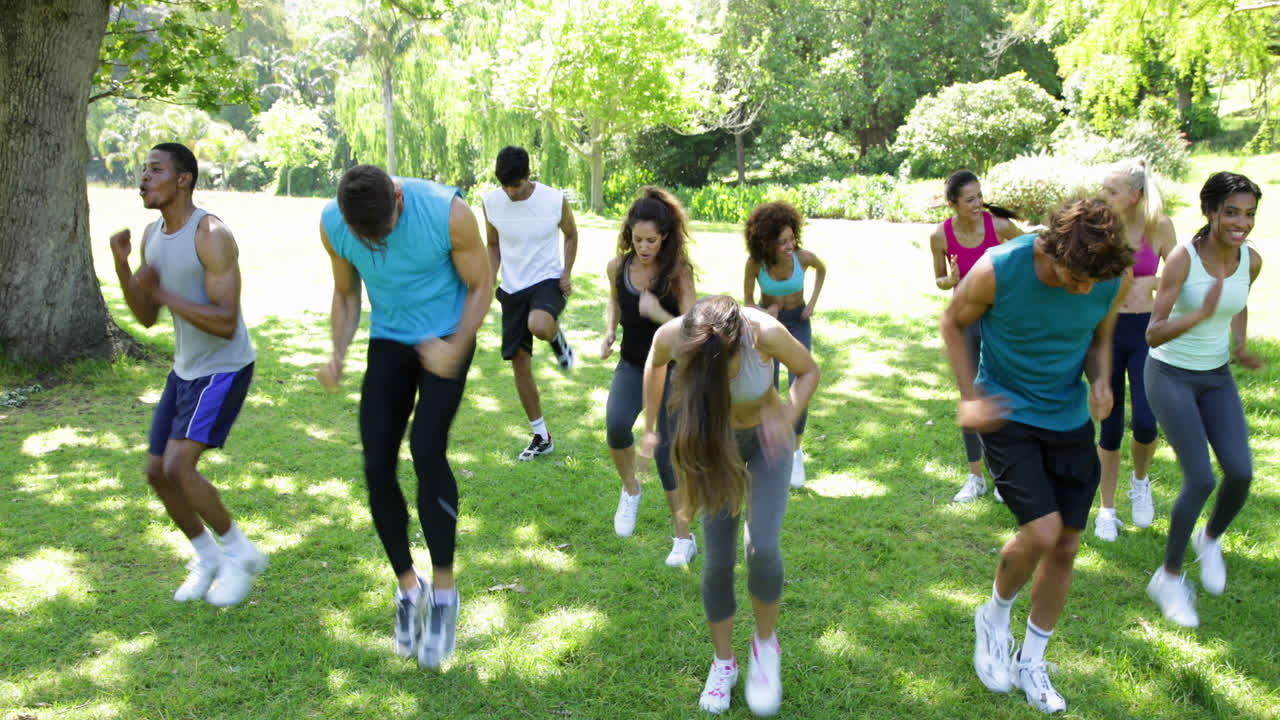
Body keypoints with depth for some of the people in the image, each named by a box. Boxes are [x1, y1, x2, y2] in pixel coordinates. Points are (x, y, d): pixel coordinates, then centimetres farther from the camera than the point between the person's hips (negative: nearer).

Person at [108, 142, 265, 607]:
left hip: (225, 369, -8)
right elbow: (147, 318, 7)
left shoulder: (212, 236, -21)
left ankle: (239, 552, 2)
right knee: (157, 472, 8)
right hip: (185, 368, 9)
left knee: (178, 467, -19)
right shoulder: (152, 236, 5)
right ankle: (206, 558, 27)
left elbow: (226, 323, -27)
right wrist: (122, 266, -7)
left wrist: (162, 292, -26)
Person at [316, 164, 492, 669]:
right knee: (377, 465, -5)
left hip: (445, 339, -4)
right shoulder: (332, 224, -13)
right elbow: (346, 294, 4)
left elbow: (480, 285, -10)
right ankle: (407, 585, 16)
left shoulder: (447, 213, -24)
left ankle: (443, 589, -4)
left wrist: (456, 347, -25)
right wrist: (337, 355, -13)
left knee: (426, 449, -21)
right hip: (388, 341, 4)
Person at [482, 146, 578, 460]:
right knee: (519, 361, 3)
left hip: (548, 281, -3)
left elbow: (571, 235, 7)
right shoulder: (491, 202, -4)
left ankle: (557, 336, 3)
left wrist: (566, 273, -5)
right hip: (512, 289, 4)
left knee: (538, 325, -38)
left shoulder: (555, 200, -11)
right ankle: (541, 437, 17)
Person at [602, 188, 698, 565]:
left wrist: (657, 313, -33)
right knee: (616, 425, -27)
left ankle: (684, 538, 15)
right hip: (632, 366, 3)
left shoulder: (679, 273, -17)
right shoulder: (618, 267, -6)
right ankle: (630, 489, 4)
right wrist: (609, 333, 0)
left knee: (667, 453, -4)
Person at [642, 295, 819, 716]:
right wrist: (649, 429, 7)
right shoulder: (672, 335, -27)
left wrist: (787, 418, -30)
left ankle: (765, 643, 9)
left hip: (766, 440, -2)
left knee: (762, 547, -20)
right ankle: (723, 663, 23)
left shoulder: (764, 332, -34)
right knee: (717, 560, -1)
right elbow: (654, 366, -1)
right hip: (715, 442, 2)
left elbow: (808, 370, -13)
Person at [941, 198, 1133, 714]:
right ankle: (994, 617, 15)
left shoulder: (1116, 278, -13)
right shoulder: (997, 270, -24)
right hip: (1008, 415, -4)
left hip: (1071, 420, 4)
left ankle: (1031, 664, 29)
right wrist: (970, 397, -12)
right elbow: (953, 323, -5)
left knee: (1065, 547, 8)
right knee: (1042, 532, -18)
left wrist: (1101, 381, -13)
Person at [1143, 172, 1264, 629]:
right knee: (1201, 481, -11)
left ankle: (1210, 538, 26)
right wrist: (1201, 313, -39)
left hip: (1216, 377, 5)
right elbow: (1153, 335, -24)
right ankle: (1169, 577, 10)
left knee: (1241, 474, -8)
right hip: (1170, 375, -5)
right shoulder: (1183, 258, -21)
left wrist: (1240, 349, 3)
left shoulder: (1251, 261, -5)